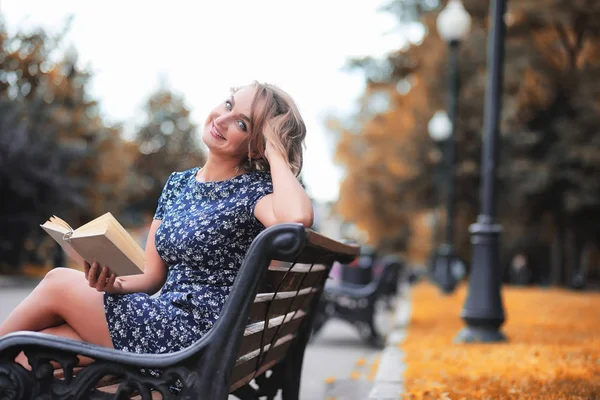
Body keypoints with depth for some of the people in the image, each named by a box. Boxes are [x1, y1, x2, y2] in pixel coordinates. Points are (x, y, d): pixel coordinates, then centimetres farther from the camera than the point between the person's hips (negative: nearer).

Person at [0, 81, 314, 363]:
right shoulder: (178, 184, 13)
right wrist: (115, 284, -10)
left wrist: (276, 154, -16)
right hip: (165, 322, 6)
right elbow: (152, 276, 12)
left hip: (199, 336, -6)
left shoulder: (254, 191, -8)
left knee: (59, 282, -6)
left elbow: (297, 218, -33)